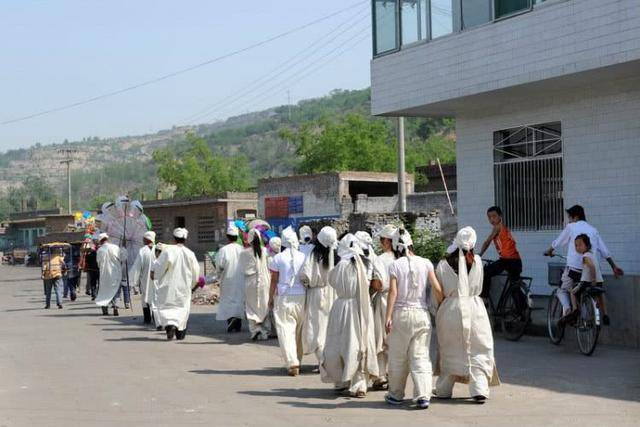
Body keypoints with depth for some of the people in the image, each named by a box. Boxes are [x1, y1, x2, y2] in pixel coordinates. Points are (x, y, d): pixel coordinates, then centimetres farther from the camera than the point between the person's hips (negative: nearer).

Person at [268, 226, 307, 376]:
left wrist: (271, 298, 8)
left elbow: (274, 280, -1)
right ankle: (298, 361, 26)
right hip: (301, 296, 2)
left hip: (284, 297, -2)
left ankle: (292, 363, -12)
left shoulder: (278, 258, -4)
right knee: (299, 331, 15)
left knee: (286, 330, -1)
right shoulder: (303, 257, 0)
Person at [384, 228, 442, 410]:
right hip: (422, 314, 1)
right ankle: (423, 396, -7)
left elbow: (393, 292, -10)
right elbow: (437, 289, -3)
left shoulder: (395, 265, -4)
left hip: (401, 314, -1)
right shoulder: (425, 263, 1)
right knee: (421, 357, 2)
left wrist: (388, 317, -10)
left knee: (398, 358, 11)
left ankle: (396, 395, 22)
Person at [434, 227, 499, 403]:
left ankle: (444, 389, 21)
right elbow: (479, 287, 6)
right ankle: (479, 390, -2)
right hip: (473, 307, -1)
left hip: (450, 309, 1)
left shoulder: (443, 264, -5)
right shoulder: (476, 261, -5)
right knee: (478, 350, 7)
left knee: (449, 351, 14)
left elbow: (439, 291, 1)